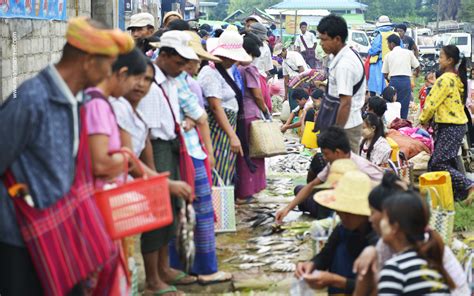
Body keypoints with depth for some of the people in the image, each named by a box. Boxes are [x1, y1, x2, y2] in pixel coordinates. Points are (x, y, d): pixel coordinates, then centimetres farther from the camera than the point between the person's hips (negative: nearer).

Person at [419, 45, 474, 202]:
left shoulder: (445, 80, -17)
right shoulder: (459, 78, 11)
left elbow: (432, 103, -17)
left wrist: (423, 120, 0)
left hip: (449, 128, -10)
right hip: (459, 124, 10)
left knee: (439, 164, -10)